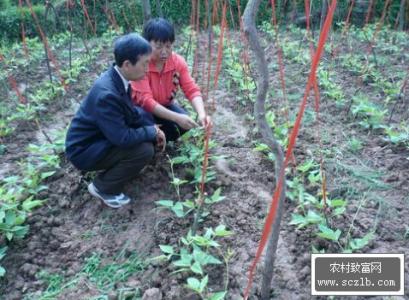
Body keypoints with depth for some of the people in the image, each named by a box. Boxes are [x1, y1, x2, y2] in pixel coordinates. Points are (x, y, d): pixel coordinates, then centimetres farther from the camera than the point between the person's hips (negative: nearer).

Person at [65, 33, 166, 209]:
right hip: (84, 150, -9)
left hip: (100, 136, 9)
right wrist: (152, 132, -17)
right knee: (144, 150, -22)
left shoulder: (118, 78, -6)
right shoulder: (107, 94, -34)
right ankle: (102, 187, -4)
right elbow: (122, 138, -31)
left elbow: (131, 113, 8)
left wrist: (152, 129, -6)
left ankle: (115, 167, 14)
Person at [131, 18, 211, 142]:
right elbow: (146, 100, -37)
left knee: (185, 123, -22)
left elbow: (192, 90, -22)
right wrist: (176, 117, -48)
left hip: (164, 106, 4)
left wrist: (201, 113, -44)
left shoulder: (178, 61, -16)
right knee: (146, 120, -36)